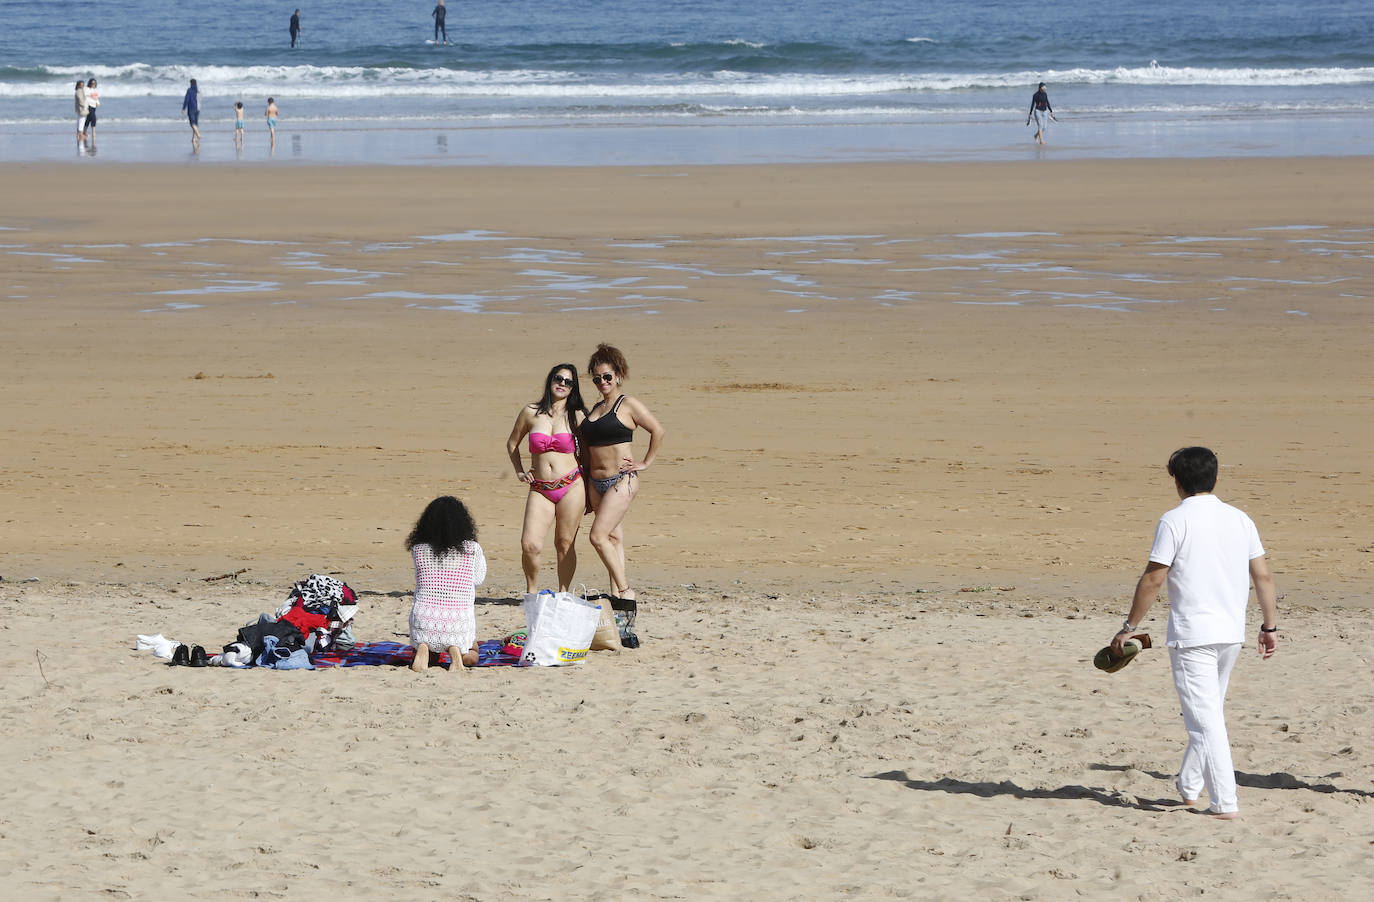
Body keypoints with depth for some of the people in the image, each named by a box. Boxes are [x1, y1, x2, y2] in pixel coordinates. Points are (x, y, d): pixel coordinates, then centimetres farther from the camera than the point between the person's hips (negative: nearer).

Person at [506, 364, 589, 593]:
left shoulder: (577, 416, 3)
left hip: (571, 487, -1)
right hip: (540, 490, 1)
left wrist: (590, 495, 8)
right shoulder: (530, 413, 5)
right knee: (530, 545, -12)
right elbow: (512, 444, 21)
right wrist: (519, 472, 9)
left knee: (565, 544, 2)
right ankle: (532, 591, 9)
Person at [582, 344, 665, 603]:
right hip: (596, 482, 8)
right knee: (613, 537, 8)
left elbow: (657, 431, -4)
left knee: (598, 536, -17)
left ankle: (625, 590, -12)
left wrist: (646, 463, -4)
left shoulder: (628, 405, -5)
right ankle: (616, 593, 9)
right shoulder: (594, 409, 16)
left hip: (621, 481, -8)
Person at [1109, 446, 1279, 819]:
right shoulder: (1239, 519, 7)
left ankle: (1225, 803, -9)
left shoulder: (1174, 521, -9)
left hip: (1192, 635, -6)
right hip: (1232, 633, 6)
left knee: (1206, 718, -5)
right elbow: (1263, 576, 7)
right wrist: (1270, 626, 14)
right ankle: (1189, 785, 32)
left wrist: (1130, 627, -3)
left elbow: (1153, 579, -11)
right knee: (1210, 710, 21)